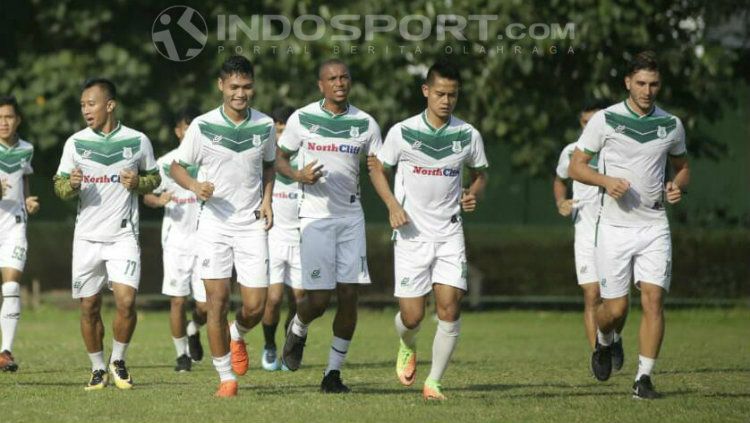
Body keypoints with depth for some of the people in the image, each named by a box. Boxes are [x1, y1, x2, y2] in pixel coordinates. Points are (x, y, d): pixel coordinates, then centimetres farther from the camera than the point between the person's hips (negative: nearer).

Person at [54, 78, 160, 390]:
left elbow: (154, 178, 12)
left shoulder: (137, 141, 0)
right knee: (89, 307, 4)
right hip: (87, 236, 2)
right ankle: (97, 368, 20)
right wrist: (71, 185, -16)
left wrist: (138, 183, -10)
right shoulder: (75, 143, 3)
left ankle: (118, 361, 7)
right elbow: (60, 187, 7)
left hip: (123, 235, -2)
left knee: (126, 300, -15)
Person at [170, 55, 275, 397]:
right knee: (218, 301, -7)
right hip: (214, 224, -2)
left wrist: (267, 200, 3)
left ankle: (237, 336, 33)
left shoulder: (265, 126, 1)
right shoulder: (202, 126, -6)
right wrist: (195, 186, -16)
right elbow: (177, 166, 4)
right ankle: (226, 378, 5)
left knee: (255, 307, -3)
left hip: (252, 225, 2)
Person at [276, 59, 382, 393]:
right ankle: (297, 330, 27)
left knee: (349, 294, -3)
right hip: (315, 216, -3)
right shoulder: (302, 119, -1)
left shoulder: (365, 123, 5)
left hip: (351, 216, 3)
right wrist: (298, 175, -13)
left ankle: (333, 372, 7)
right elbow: (279, 159, 8)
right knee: (318, 298, -9)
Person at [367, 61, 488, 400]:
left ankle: (433, 382, 1)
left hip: (449, 234, 2)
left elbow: (480, 173, 16)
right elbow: (377, 168, 7)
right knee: (412, 316, -3)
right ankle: (407, 347, 34)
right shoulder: (402, 132, -5)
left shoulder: (468, 135, 1)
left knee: (450, 308, -12)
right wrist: (393, 205, -8)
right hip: (412, 233, -1)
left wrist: (473, 195, -6)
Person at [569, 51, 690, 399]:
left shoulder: (671, 125, 6)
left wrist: (677, 186, -2)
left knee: (653, 299, -11)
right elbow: (576, 166, 1)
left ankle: (644, 378, -3)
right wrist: (606, 181, -18)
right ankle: (604, 344, 35)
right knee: (615, 308, 0)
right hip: (615, 226, -2)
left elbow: (682, 166, 21)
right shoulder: (605, 120, -3)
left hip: (654, 225, 2)